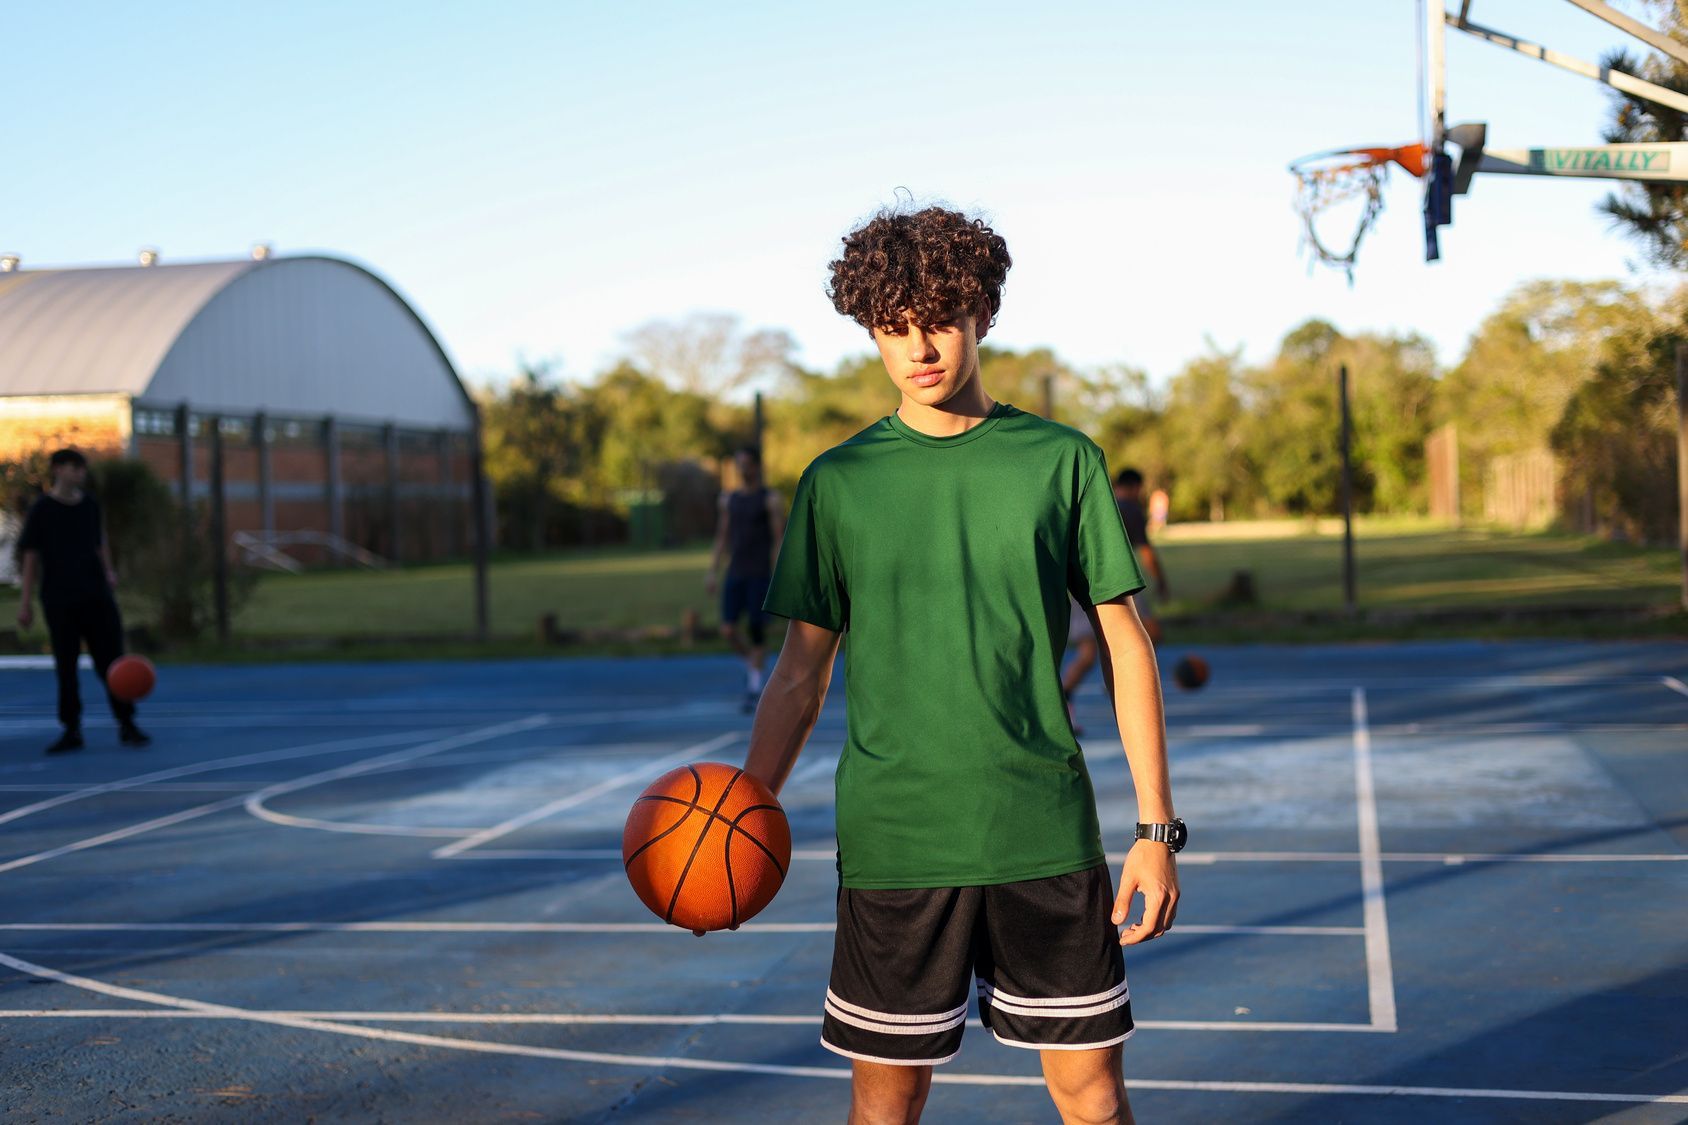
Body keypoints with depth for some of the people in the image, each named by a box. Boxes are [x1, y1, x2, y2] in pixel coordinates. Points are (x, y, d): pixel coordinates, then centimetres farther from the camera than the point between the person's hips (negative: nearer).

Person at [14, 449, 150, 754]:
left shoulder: (90, 505, 8)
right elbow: (30, 556, -1)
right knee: (66, 666, 1)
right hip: (59, 599, -3)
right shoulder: (41, 509, -3)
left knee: (112, 660, -1)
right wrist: (26, 601, -3)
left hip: (96, 594, 3)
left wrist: (108, 571, 3)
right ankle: (71, 731, 9)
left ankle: (126, 725, 5)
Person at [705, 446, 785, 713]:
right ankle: (751, 663, 22)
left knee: (757, 631, -6)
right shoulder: (729, 500, 13)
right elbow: (722, 538, 16)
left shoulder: (771, 500, -2)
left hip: (760, 574, -4)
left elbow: (780, 540, -5)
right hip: (735, 574, 4)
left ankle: (754, 690, 3)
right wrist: (713, 573, 8)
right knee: (728, 630, -6)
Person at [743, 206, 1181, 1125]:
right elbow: (801, 672, 6)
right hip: (892, 841, 0)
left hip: (1045, 833, 0)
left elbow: (1124, 644, 4)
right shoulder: (837, 481, 3)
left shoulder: (1061, 461, 2)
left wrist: (1156, 827, 0)